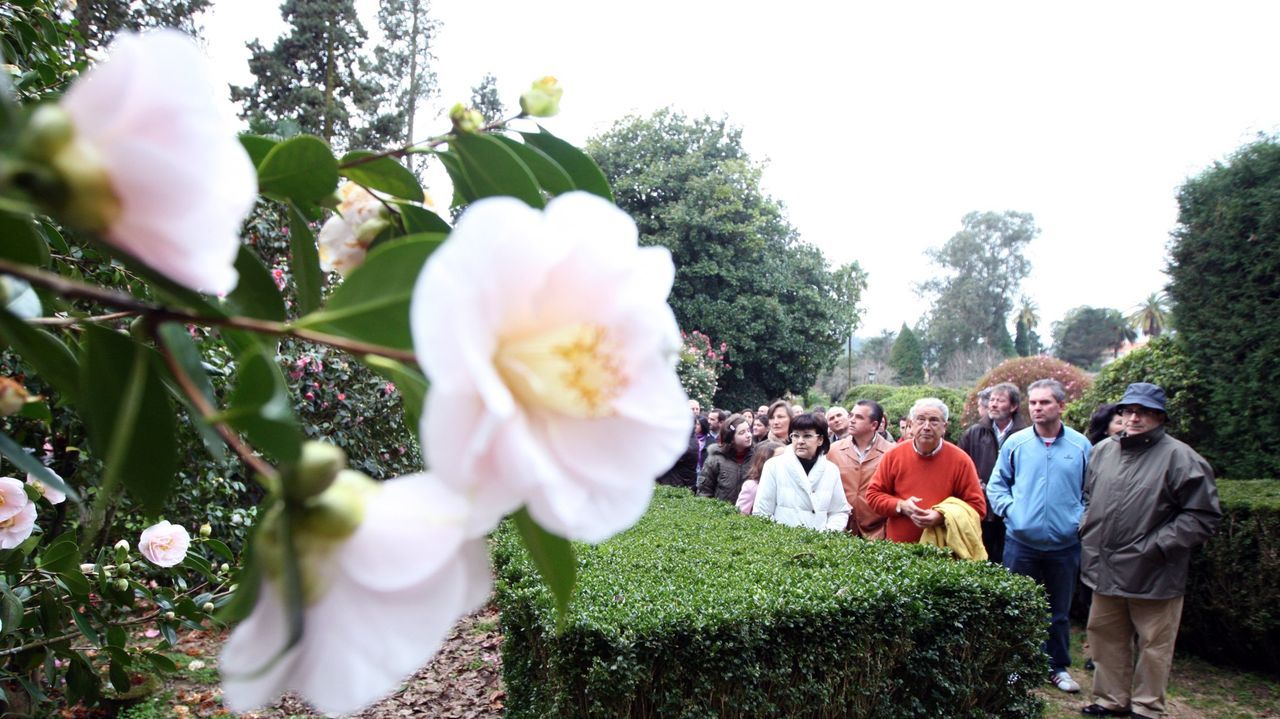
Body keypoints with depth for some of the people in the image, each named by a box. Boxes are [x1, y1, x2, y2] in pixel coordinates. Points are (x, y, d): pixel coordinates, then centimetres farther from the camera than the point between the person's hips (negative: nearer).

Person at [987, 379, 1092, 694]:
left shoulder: (1080, 445, -1)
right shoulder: (1015, 443, -1)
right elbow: (996, 485, 6)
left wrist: (1080, 519, -7)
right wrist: (1010, 510, -8)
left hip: (1065, 544, 0)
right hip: (1021, 542, 0)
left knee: (1059, 611, 15)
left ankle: (1058, 666, 31)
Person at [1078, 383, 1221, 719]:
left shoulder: (1180, 458, -11)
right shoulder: (1103, 451, 8)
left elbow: (1203, 515, -12)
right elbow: (1088, 498, 21)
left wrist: (1156, 546, -16)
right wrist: (1088, 535, 9)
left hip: (1153, 575, -6)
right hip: (1105, 570, 6)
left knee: (1154, 645, 9)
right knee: (1106, 637, 17)